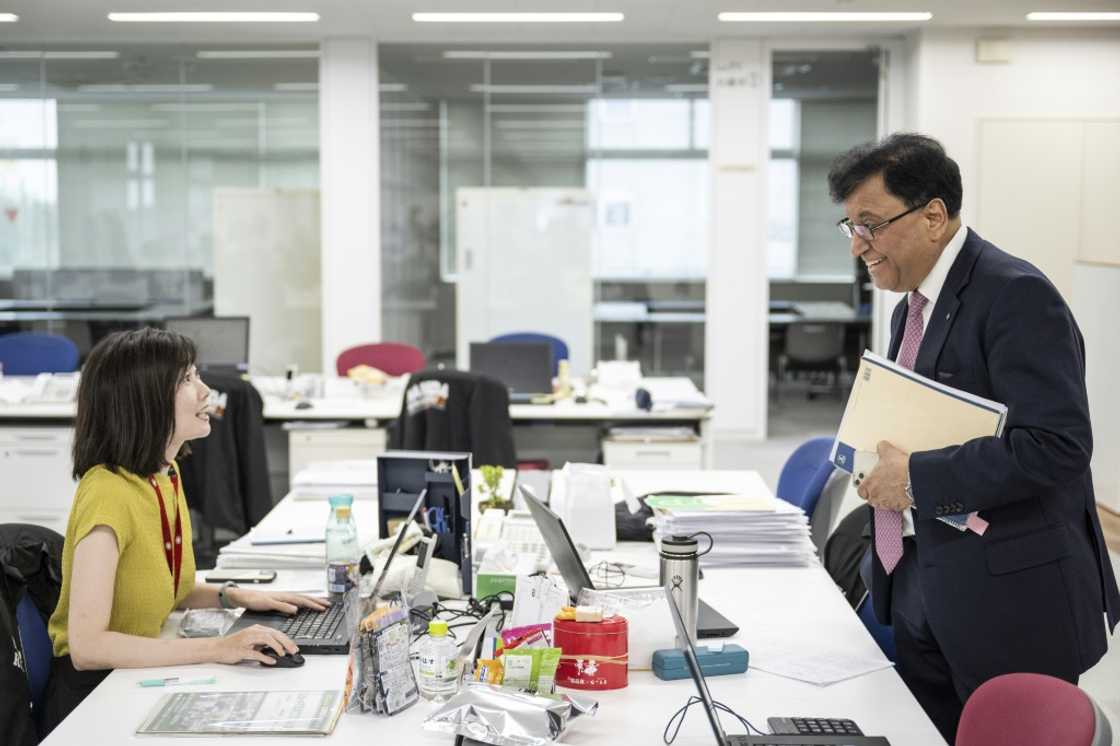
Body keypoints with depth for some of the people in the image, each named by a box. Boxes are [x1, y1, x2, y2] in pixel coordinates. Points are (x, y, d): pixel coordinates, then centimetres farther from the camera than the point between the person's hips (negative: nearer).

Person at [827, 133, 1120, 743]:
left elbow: (1057, 446, -25)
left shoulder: (1016, 296, -15)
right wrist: (881, 461, 2)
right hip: (921, 589, 9)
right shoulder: (912, 305, 14)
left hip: (1010, 600, -8)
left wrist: (918, 478, -20)